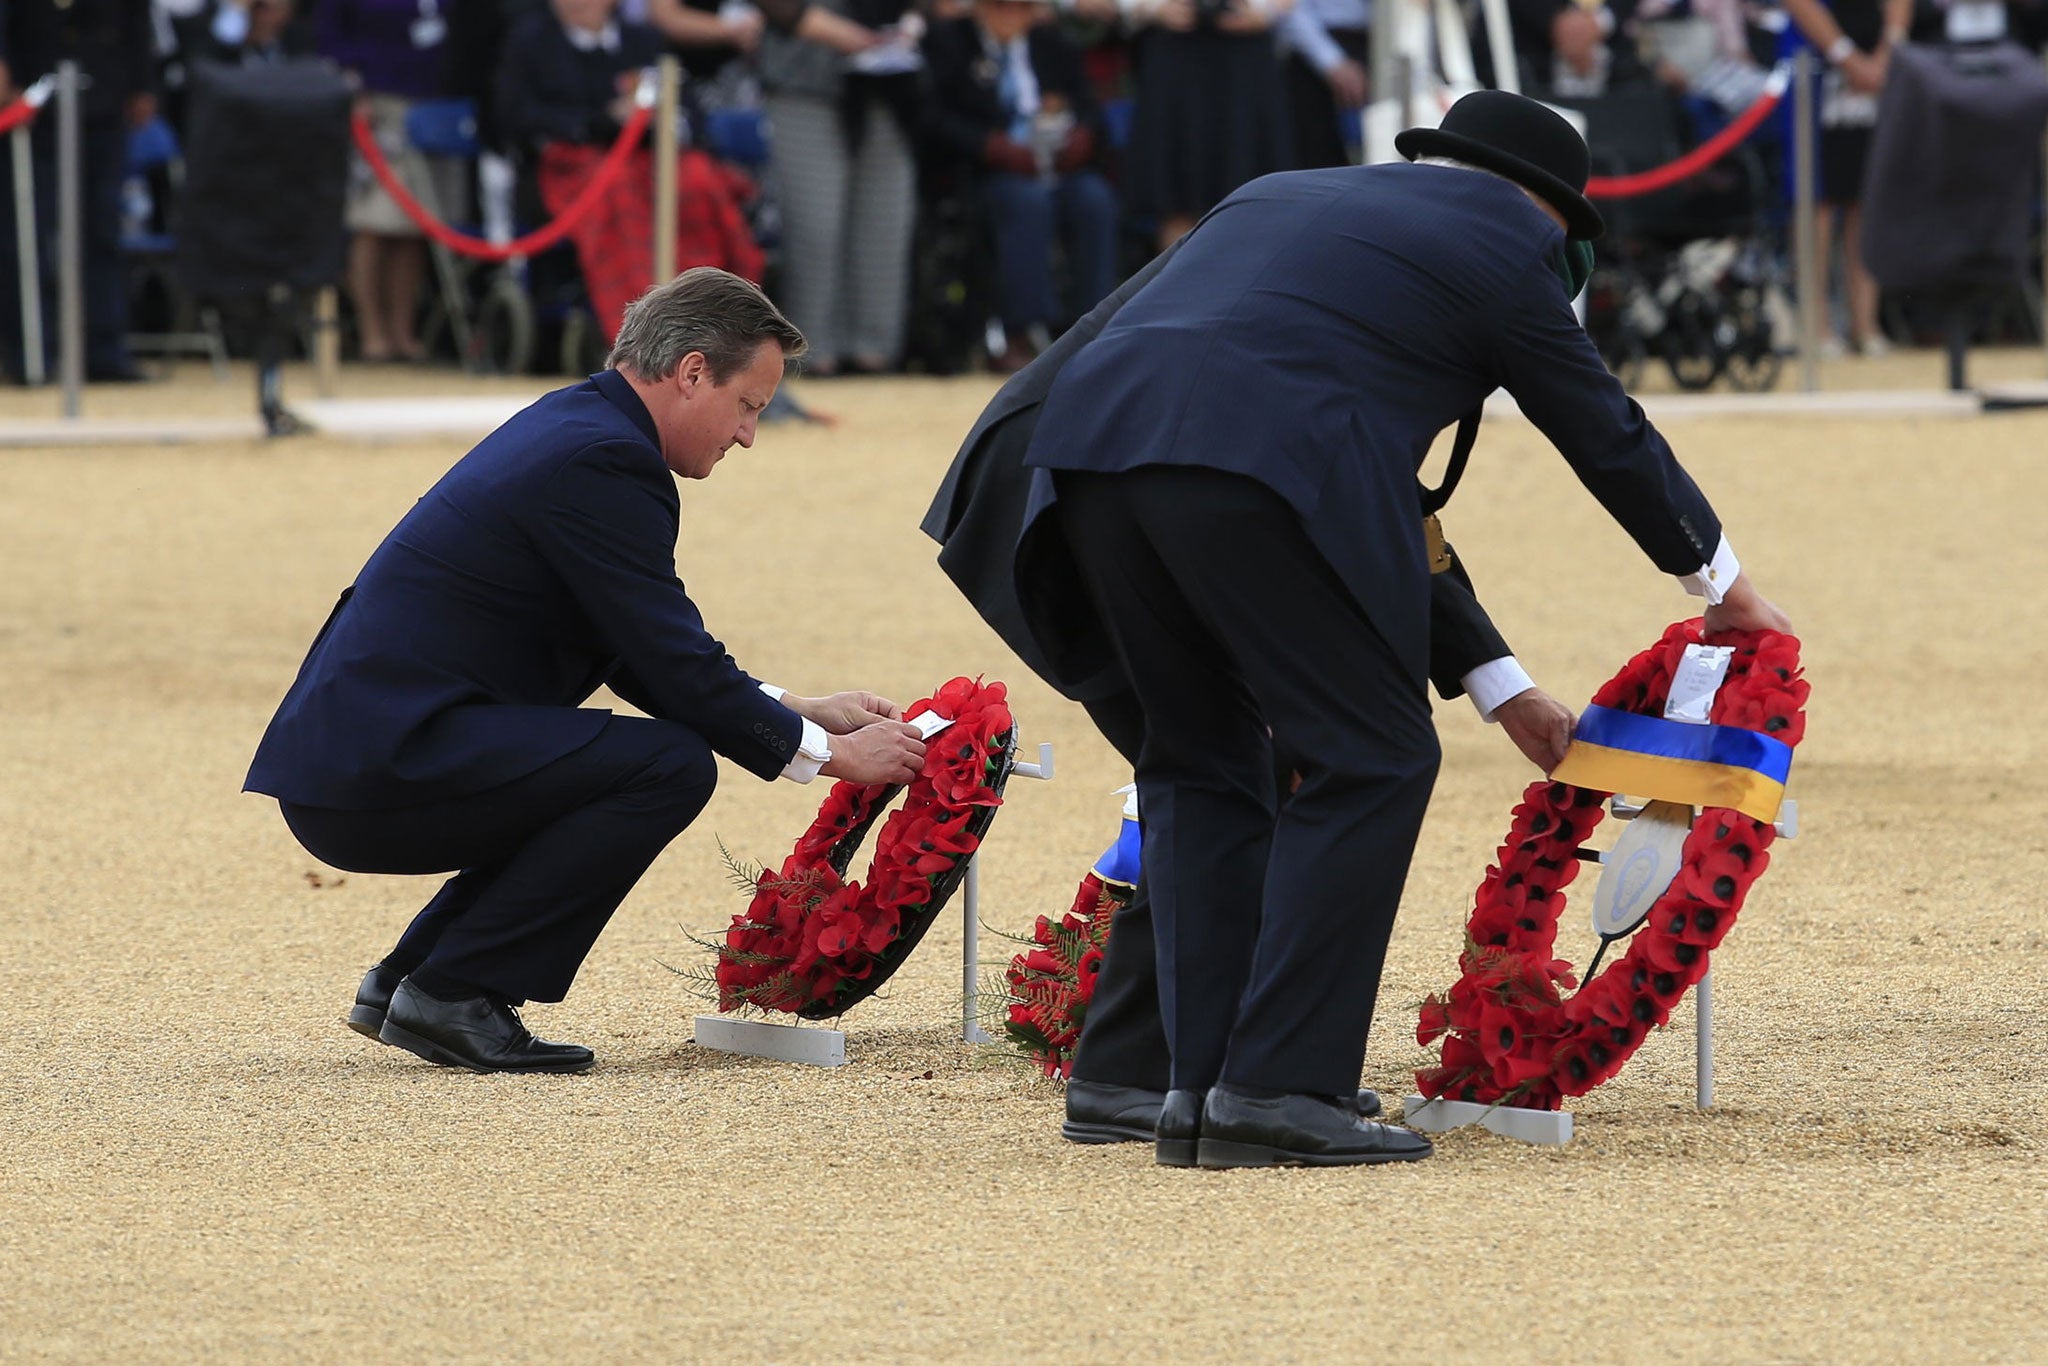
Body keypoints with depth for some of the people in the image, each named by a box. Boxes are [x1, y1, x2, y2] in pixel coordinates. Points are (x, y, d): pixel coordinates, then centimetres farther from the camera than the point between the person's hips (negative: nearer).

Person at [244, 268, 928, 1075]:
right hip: (376, 772, -11)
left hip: (345, 759, 11)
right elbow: (679, 670, -14)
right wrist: (830, 754, -3)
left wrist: (803, 712, 20)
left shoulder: (574, 428, 18)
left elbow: (644, 662, 25)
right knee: (672, 765, -16)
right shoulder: (603, 463, -14)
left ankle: (405, 982, 18)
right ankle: (453, 996, -9)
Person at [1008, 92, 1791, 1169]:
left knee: (1199, 760, 19)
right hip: (1261, 469, -7)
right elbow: (1606, 434, 22)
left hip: (1091, 440, 7)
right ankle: (1277, 1090, -3)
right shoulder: (1502, 248, 14)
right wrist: (1723, 583, 39)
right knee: (1370, 762, 3)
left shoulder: (1278, 195, 34)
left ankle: (1200, 1086, 12)